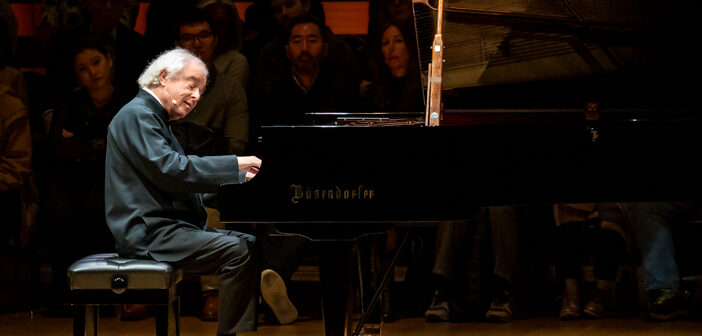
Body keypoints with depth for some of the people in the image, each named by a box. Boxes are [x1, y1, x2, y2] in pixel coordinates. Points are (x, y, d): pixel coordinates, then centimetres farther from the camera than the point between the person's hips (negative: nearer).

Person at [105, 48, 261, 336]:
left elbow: (186, 181, 22)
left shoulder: (153, 118, 23)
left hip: (167, 227, 11)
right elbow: (170, 169, -24)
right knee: (237, 252, -24)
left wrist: (240, 176, 11)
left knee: (252, 244, 6)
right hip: (147, 233, -11)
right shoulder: (137, 115, -11)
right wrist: (235, 164, -22)